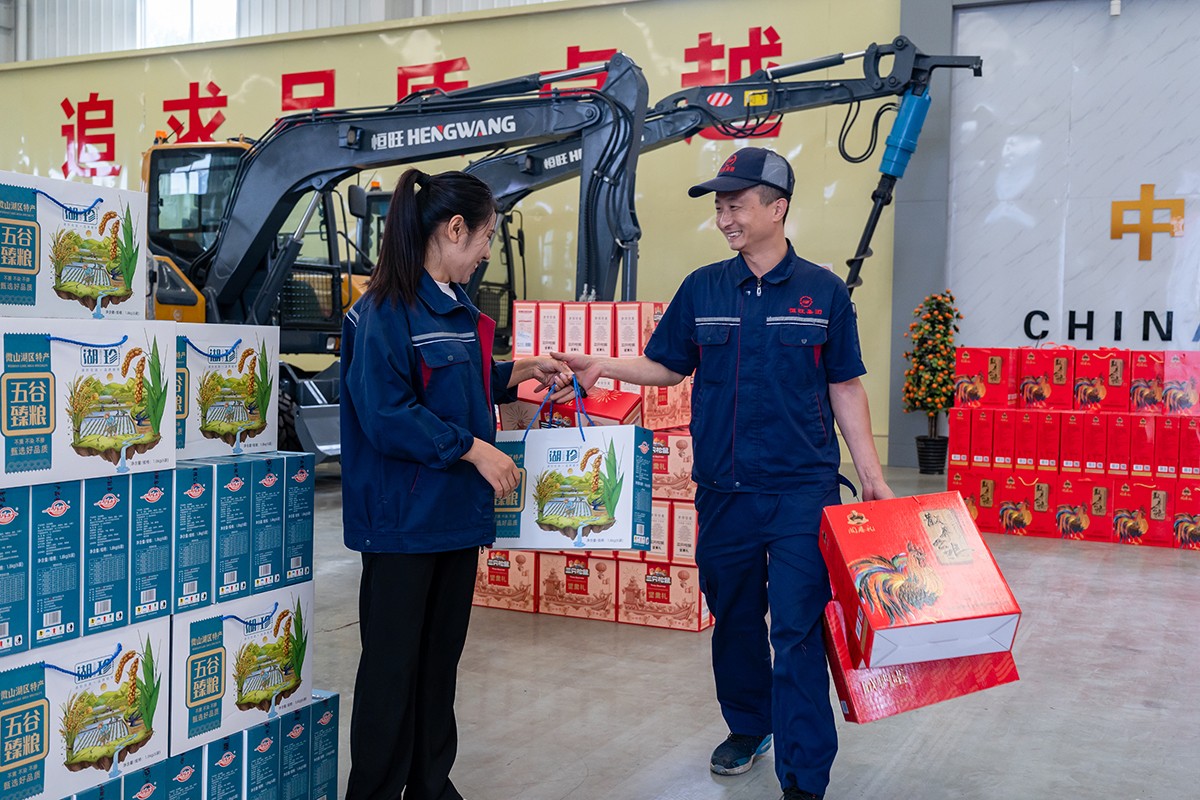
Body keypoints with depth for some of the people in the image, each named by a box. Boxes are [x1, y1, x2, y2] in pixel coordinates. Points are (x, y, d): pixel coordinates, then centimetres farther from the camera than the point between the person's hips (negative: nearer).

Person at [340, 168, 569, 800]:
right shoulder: (385, 312, -16)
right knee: (393, 663, 3)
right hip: (403, 519, -9)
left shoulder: (458, 310, 12)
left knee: (441, 657, 17)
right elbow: (388, 415, -22)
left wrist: (516, 374, 15)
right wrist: (473, 449, -20)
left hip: (457, 511, 9)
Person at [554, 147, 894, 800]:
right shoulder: (702, 289, 5)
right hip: (722, 491, 3)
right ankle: (746, 726, 39)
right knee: (733, 618, 16)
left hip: (802, 490, -3)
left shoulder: (822, 291, 0)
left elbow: (844, 387, 5)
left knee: (797, 631, -4)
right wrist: (601, 367, -3)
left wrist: (871, 474, 1)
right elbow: (666, 366, 13)